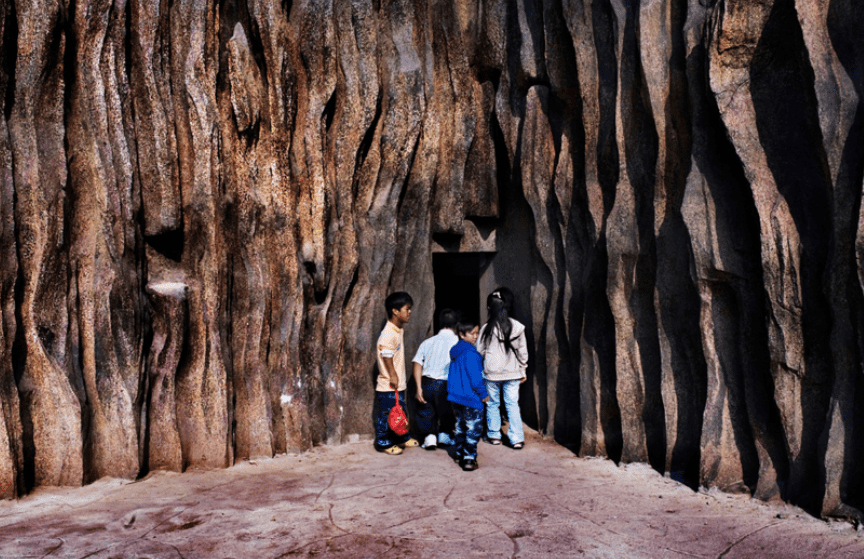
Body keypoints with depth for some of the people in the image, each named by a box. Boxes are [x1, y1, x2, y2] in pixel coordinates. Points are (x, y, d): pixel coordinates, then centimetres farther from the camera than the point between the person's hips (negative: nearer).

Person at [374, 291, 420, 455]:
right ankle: (383, 443, 16)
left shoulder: (398, 330, 10)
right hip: (388, 386, -10)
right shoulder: (388, 334, -22)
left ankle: (402, 438, 35)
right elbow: (386, 356, -21)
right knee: (386, 414, 3)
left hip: (398, 383, 10)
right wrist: (393, 376, -18)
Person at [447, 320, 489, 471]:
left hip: (455, 397, 9)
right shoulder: (470, 353, -20)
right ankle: (469, 459, 1)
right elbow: (475, 377, -20)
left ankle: (459, 455, 26)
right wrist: (483, 394, -9)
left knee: (460, 426, 19)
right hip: (470, 397, -9)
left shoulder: (455, 351, 9)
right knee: (473, 429, 0)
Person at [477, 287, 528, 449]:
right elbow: (522, 351, 3)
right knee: (512, 404, 6)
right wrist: (522, 370, 13)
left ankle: (494, 435, 22)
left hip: (491, 373, -1)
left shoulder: (487, 328, -10)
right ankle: (517, 438, 4)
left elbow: (480, 351, -2)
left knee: (493, 403, 13)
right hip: (512, 373, 1)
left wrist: (481, 369, 15)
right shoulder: (517, 327, -4)